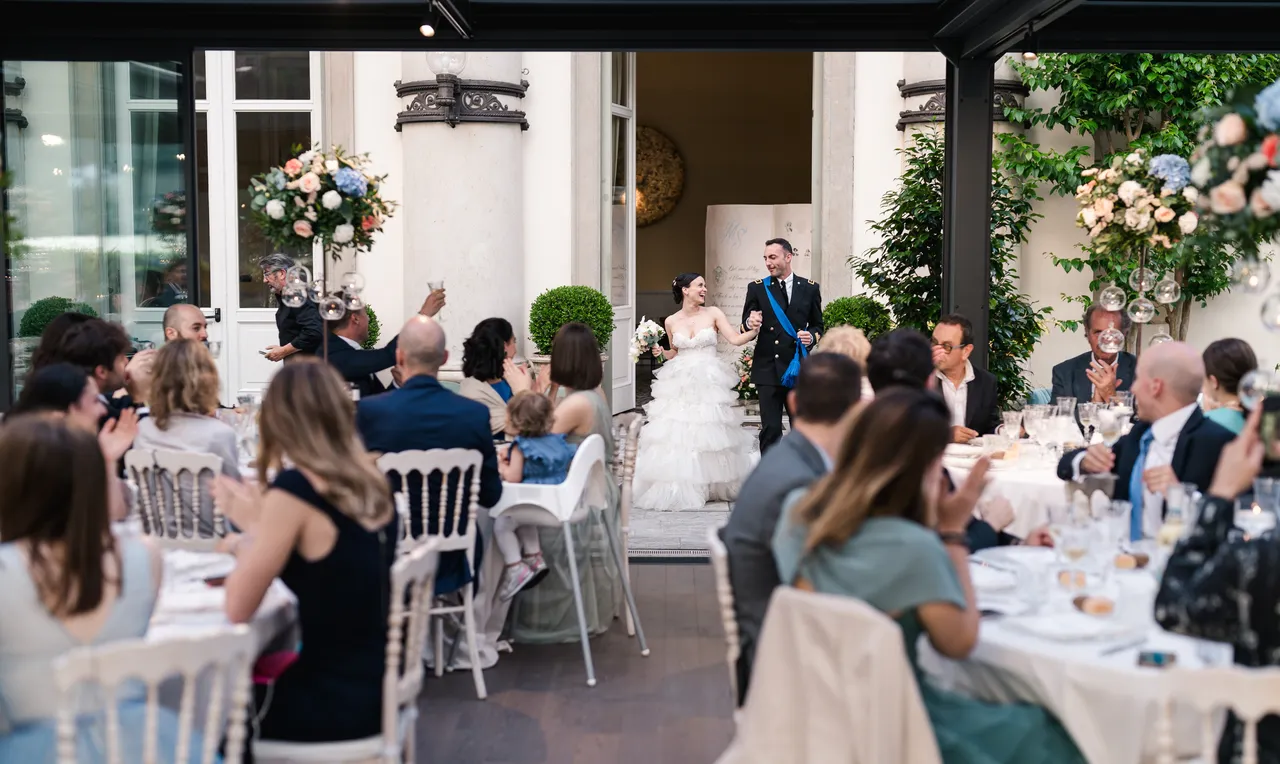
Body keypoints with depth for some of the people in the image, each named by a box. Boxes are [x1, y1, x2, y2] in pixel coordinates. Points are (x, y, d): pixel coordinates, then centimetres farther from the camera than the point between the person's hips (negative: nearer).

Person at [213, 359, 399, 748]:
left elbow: (238, 610, -13)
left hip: (333, 701, -7)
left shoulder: (293, 489, -20)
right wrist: (259, 523, 16)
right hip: (377, 686, 7)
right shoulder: (371, 482, 1)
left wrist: (252, 529, 1)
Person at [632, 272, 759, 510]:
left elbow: (736, 339, -8)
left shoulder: (713, 313, 0)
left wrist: (755, 330, -24)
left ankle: (711, 485, 17)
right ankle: (678, 490, 4)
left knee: (709, 435, 2)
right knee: (676, 436, -4)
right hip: (680, 385, 1)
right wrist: (661, 352, -1)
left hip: (708, 384, -1)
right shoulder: (671, 321, 5)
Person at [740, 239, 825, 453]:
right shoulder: (757, 288, 3)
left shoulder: (810, 288, 5)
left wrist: (812, 336, -10)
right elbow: (744, 328, 2)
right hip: (768, 369, -1)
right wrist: (750, 324, -21)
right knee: (770, 430, 0)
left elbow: (818, 325, 12)